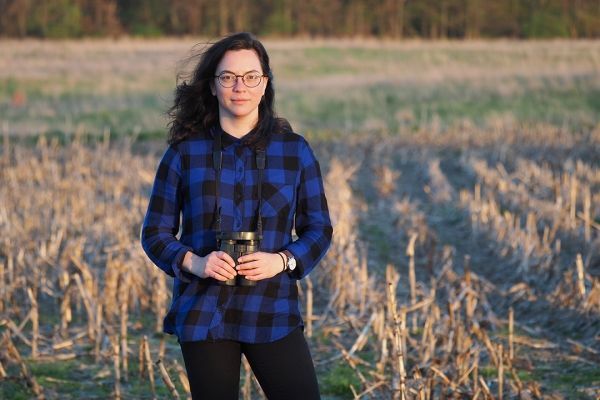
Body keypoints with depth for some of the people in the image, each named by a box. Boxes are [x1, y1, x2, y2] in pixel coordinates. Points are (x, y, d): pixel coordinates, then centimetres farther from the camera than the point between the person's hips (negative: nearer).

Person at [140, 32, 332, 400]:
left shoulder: (295, 151, 5)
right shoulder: (185, 153, 3)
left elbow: (319, 228, 8)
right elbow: (155, 233, 6)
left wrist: (283, 260, -11)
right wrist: (193, 263, -14)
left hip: (273, 313, 0)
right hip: (205, 314, 0)